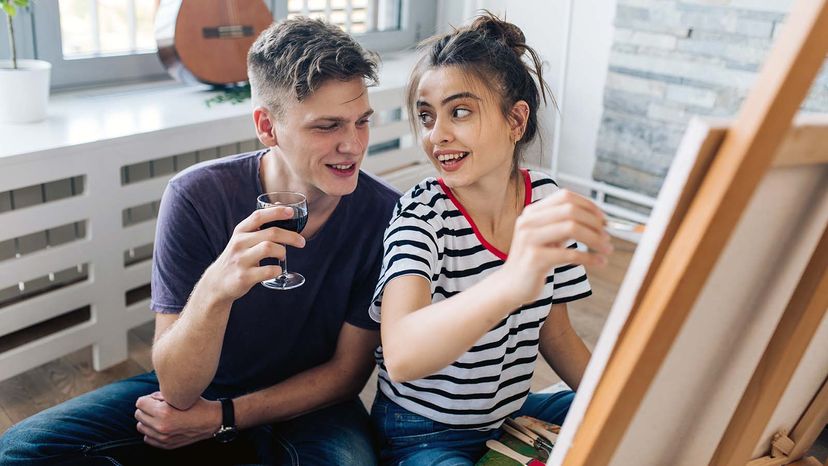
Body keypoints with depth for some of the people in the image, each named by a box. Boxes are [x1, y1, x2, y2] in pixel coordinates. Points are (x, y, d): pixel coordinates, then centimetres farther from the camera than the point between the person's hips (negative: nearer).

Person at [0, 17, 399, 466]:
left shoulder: (382, 214, -18)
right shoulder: (196, 197, -20)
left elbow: (347, 371, -8)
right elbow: (176, 389, -21)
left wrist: (220, 418, -15)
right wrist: (214, 290, -41)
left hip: (307, 404, 0)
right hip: (194, 391, 1)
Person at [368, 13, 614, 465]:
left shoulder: (547, 201, -7)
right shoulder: (421, 215, -22)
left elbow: (555, 335, 5)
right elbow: (402, 357, -41)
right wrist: (511, 283, -58)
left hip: (511, 414, 5)